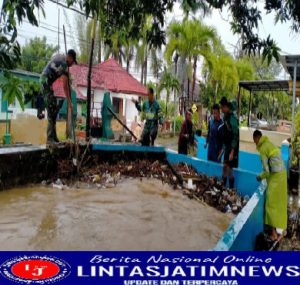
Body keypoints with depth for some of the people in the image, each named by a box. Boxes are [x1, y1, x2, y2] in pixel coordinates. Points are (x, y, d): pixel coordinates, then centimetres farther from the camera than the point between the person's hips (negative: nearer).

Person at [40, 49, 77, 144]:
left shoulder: (59, 56, 12)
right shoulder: (63, 64, -16)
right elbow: (65, 86, -19)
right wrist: (69, 103, -18)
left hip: (43, 81, 10)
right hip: (46, 83, -10)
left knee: (54, 108, 10)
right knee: (51, 111, -12)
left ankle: (53, 137, 12)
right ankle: (50, 138, -14)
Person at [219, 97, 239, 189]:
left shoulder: (232, 118, -19)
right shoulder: (225, 117, 8)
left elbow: (235, 136, -21)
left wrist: (232, 152, -22)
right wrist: (223, 148, 18)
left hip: (232, 148, -8)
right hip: (227, 146, 8)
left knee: (229, 168, -4)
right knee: (224, 166, 12)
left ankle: (231, 189, 7)